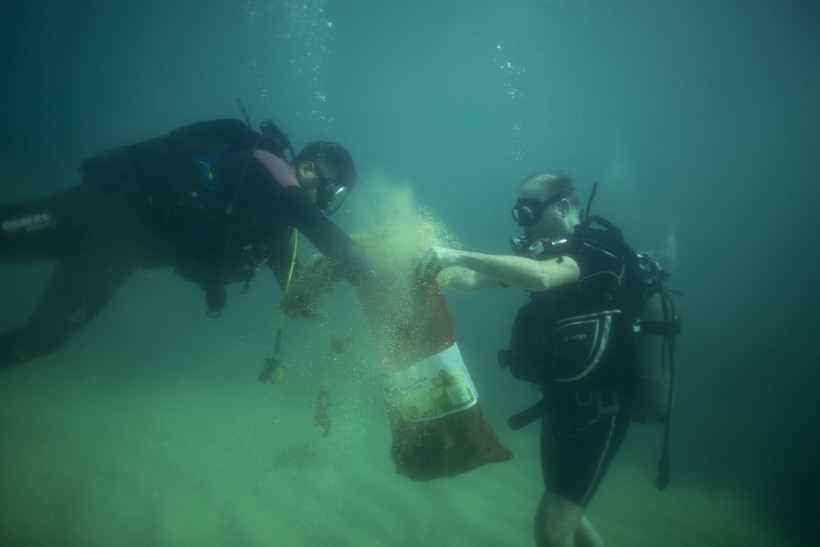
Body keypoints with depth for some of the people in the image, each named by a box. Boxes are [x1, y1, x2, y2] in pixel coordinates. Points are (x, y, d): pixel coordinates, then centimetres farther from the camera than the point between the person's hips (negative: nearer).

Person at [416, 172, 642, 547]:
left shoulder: (596, 250, -16)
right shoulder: (548, 252, 10)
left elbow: (541, 277, -37)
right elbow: (475, 282, 4)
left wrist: (459, 255, -37)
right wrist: (437, 268, -13)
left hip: (595, 412, -9)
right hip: (560, 404, 9)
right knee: (566, 516, 23)